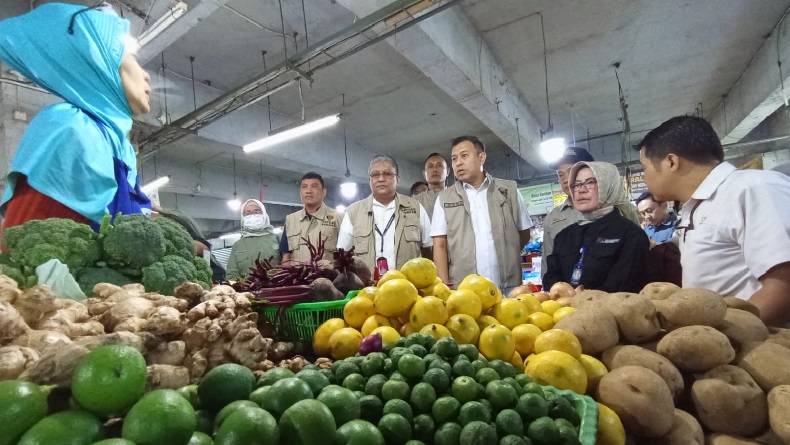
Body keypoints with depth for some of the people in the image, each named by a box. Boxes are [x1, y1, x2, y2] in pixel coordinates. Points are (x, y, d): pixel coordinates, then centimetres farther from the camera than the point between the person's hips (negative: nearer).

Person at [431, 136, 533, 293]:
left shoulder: (509, 190, 8)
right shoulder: (444, 198, 7)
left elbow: (524, 233, 17)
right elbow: (440, 245, 2)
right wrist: (444, 287, -6)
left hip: (508, 288, 1)